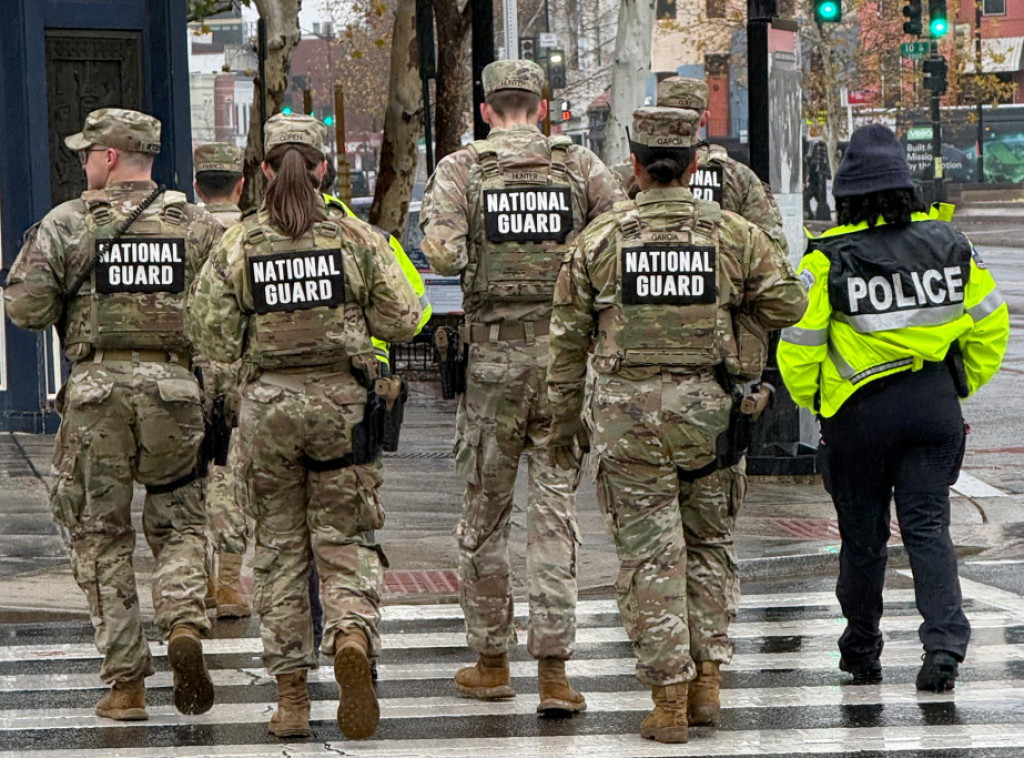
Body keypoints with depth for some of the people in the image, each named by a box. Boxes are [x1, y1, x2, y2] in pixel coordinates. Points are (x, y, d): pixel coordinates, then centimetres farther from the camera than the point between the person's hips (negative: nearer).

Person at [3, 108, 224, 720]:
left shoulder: (67, 223, 0)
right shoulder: (199, 226, 6)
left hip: (98, 388, -1)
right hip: (176, 388, 1)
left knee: (103, 535, 8)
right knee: (180, 524, 15)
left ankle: (126, 683, 5)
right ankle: (185, 623, -13)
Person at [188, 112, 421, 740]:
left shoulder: (238, 246, -1)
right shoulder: (357, 237, -2)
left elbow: (213, 340, -3)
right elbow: (401, 322, 0)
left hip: (268, 404, 0)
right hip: (343, 402, 0)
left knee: (279, 548, 10)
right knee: (345, 541, 6)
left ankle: (292, 694, 8)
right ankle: (353, 636, -25)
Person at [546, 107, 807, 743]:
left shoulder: (601, 238, 0)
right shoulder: (734, 234, 2)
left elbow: (569, 337, 3)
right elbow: (788, 305, 4)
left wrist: (564, 416, 12)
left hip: (626, 409, -1)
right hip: (707, 404, 1)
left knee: (649, 553, 1)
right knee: (708, 540, 18)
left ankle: (669, 700, -1)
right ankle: (706, 670, 15)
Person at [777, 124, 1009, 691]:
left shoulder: (828, 260, -11)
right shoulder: (948, 243, 0)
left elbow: (798, 344, -9)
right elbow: (990, 324, 6)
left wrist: (812, 400, 8)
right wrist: (964, 384, 19)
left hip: (859, 411, -2)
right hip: (936, 406, 2)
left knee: (862, 534, 11)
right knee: (927, 525, 3)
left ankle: (862, 649, 25)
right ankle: (945, 641, -15)